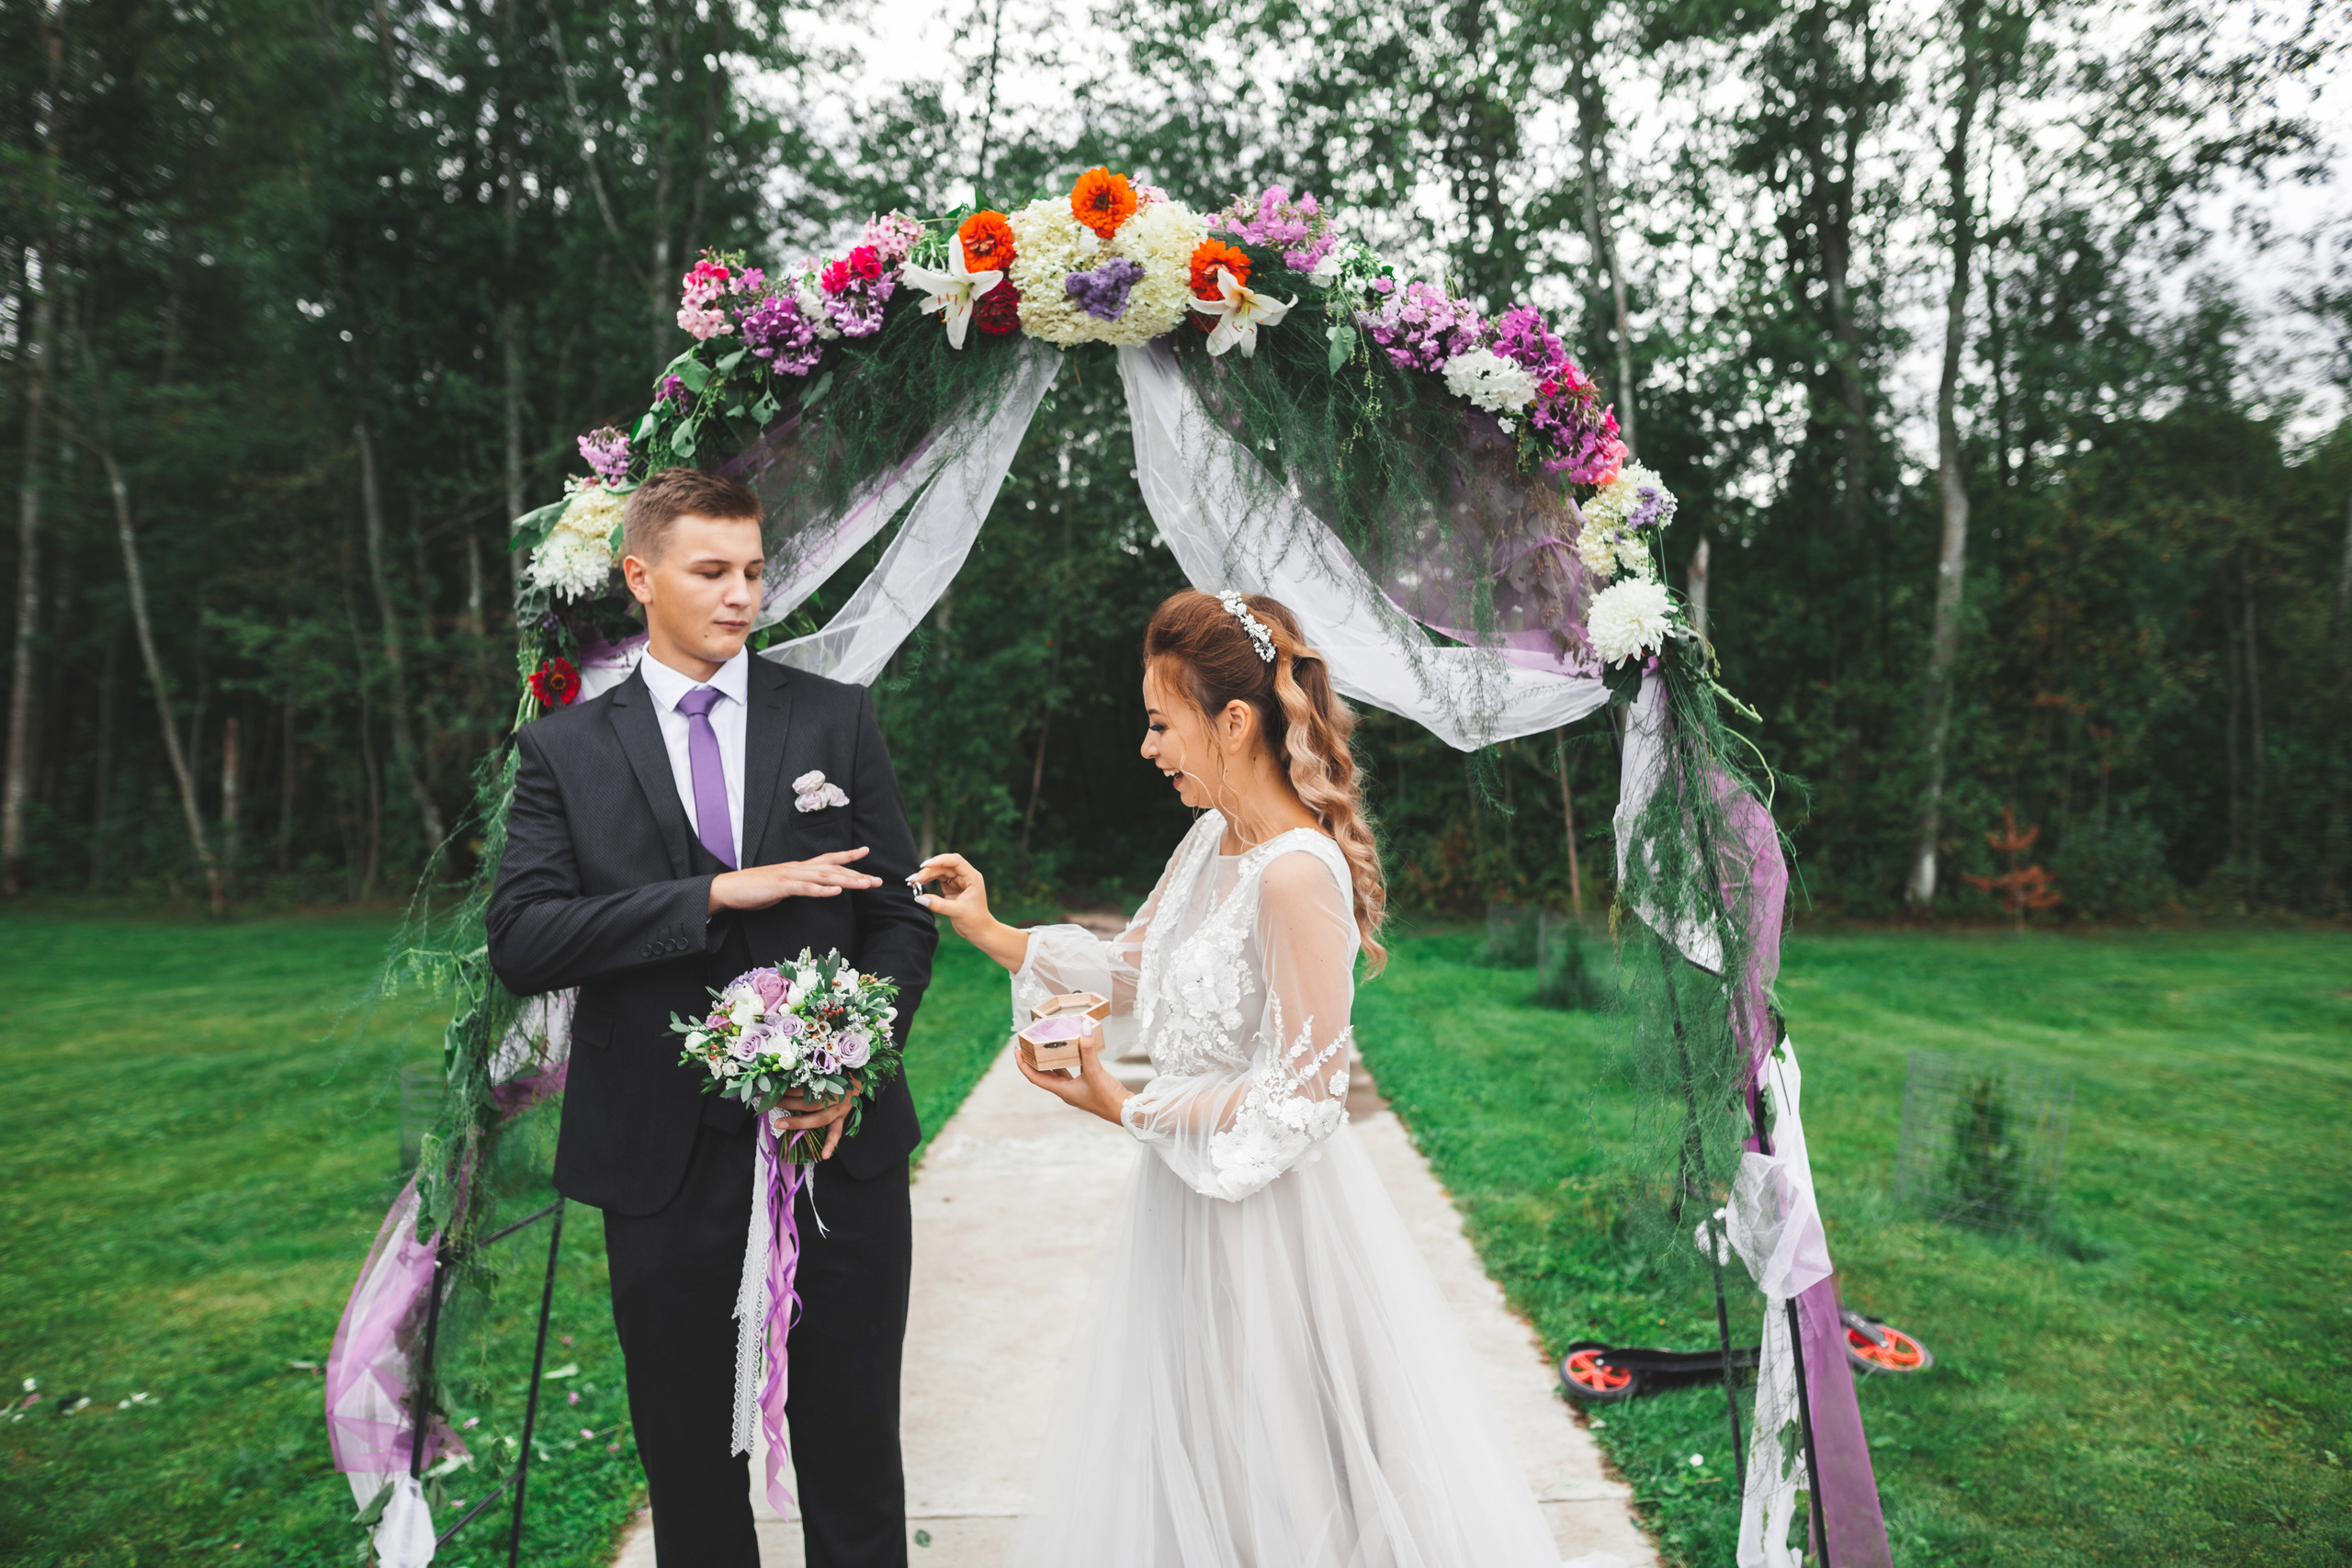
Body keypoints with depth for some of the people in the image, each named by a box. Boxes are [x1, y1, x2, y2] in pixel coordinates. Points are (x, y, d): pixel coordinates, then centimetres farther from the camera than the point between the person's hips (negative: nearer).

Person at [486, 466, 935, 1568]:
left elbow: (903, 918, 3)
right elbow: (520, 941, -10)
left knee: (853, 1463, 12)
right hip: (664, 1169, 0)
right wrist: (724, 892, -18)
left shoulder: (837, 719, 3)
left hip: (838, 1147, 0)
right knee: (690, 1474, 17)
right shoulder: (565, 748, 2)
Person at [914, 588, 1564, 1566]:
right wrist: (994, 935, 6)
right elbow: (1129, 970, 13)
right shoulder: (1211, 841, 2)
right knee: (1171, 1469, 23)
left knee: (1278, 1489, 12)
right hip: (1185, 1203, 8)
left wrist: (1123, 1107, -20)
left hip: (1270, 1220, -8)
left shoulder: (1298, 874, -25)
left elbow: (1302, 1102, -23)